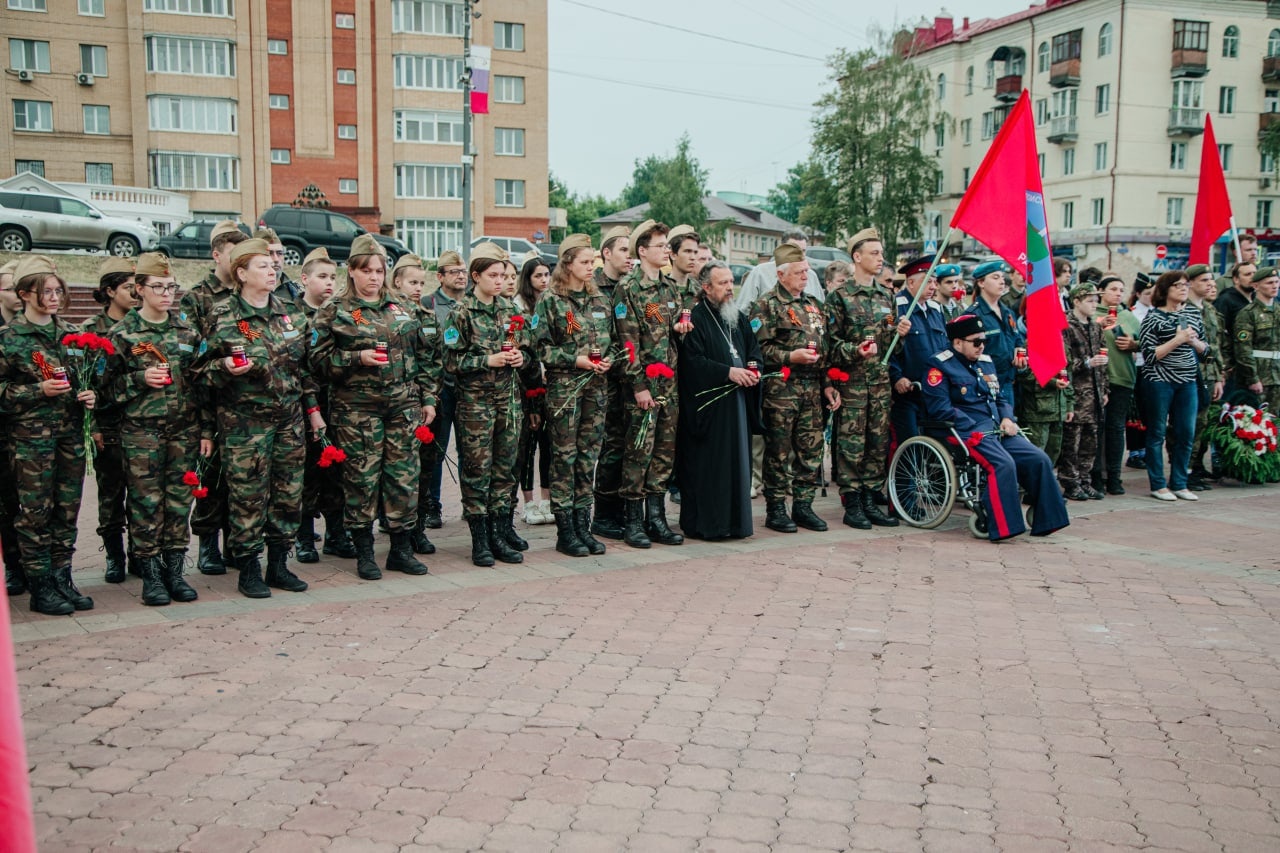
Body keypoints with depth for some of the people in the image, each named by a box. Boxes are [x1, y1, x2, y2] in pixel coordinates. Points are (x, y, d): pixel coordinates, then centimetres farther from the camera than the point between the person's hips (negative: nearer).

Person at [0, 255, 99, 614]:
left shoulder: (70, 332, 11)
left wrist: (90, 395, 1)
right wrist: (40, 390, -17)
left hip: (71, 432, 5)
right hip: (31, 436, -5)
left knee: (67, 509, 8)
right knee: (35, 511, 0)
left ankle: (62, 579, 18)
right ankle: (41, 588, 8)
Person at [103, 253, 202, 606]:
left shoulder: (187, 332, 8)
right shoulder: (122, 334, 0)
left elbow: (203, 382, 10)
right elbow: (109, 385, 1)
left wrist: (206, 429, 6)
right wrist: (141, 379, -16)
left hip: (184, 430, 3)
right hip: (141, 431, -3)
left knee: (180, 501, 6)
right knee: (146, 502, 1)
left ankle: (174, 570, 16)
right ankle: (150, 574, 10)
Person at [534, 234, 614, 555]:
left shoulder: (601, 300, 12)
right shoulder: (550, 300, -3)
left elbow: (612, 341, 19)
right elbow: (542, 348, -6)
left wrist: (609, 359, -1)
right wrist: (575, 360, -15)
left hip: (596, 386, 5)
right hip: (563, 387, -5)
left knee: (588, 456, 8)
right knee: (564, 456, -2)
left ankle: (583, 526, 16)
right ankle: (565, 531, 5)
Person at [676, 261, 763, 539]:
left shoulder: (739, 318, 17)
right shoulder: (696, 318, -7)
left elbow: (755, 350, 18)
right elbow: (692, 360, -16)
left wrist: (754, 369, -4)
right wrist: (728, 372, -20)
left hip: (738, 401, 7)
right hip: (707, 404, -7)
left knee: (738, 461, 8)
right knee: (708, 464, -6)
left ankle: (734, 520, 16)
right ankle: (704, 523, 1)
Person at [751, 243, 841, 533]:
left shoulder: (814, 305, 18)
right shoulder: (767, 305, -3)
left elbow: (825, 349, 20)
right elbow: (758, 348, -11)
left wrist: (827, 384, 15)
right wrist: (789, 357, -19)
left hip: (812, 389, 6)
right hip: (780, 389, -6)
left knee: (811, 449, 8)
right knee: (779, 452, -1)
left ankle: (803, 506, 18)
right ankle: (775, 510, 8)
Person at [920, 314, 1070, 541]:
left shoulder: (985, 363, 22)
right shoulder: (940, 365, -4)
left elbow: (999, 398, 27)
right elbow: (939, 408, -13)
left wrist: (1007, 418, 5)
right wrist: (973, 427, -16)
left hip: (997, 431, 8)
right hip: (968, 433, -8)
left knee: (1039, 460, -9)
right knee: (1003, 464, -32)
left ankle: (1045, 521, 1)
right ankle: (1003, 528, -28)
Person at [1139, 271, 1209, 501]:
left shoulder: (1193, 315, 12)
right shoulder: (1154, 316, -6)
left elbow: (1205, 350, 17)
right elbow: (1150, 355, -12)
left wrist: (1193, 340, -3)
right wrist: (1178, 339, -16)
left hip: (1188, 381, 6)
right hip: (1161, 381, -6)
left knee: (1186, 433, 6)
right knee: (1157, 433, 2)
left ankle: (1179, 484, 17)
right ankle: (1158, 485, 9)